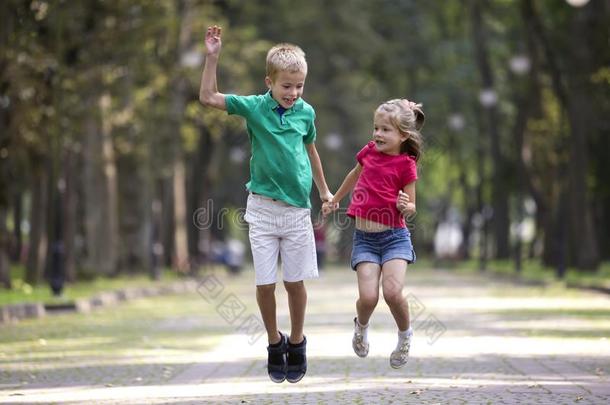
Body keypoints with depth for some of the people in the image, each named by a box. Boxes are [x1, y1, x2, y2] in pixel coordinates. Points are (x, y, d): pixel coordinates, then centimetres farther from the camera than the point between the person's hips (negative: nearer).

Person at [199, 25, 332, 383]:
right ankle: (275, 343, 20)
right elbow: (208, 97, -10)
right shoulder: (254, 107, -6)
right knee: (265, 283, 1)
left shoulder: (306, 112, -1)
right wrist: (212, 57, -18)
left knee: (295, 282, 6)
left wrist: (324, 190, 26)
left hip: (297, 209, 1)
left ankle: (297, 344, 24)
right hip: (263, 208, -1)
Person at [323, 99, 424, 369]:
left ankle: (405, 335, 9)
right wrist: (334, 200, 40)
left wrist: (405, 206, -23)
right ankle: (361, 326, 22)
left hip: (394, 236, -3)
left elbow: (410, 209, 0)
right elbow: (355, 175, 28)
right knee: (368, 297, -14)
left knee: (392, 291, -21)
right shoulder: (370, 151, 6)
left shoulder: (405, 164, -5)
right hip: (364, 237, 3)